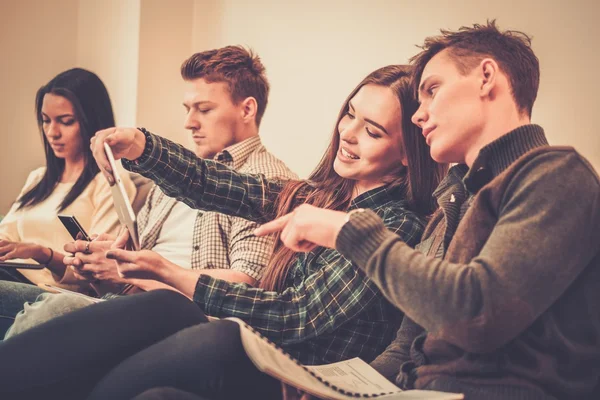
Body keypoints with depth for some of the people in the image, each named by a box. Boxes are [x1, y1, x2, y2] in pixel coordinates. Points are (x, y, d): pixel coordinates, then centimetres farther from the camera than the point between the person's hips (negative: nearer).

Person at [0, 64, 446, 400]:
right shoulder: (316, 195, 12)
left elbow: (297, 315, -14)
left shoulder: (398, 226, -10)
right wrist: (138, 146, -13)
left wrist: (174, 276, -11)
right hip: (260, 355, 7)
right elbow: (214, 185, 5)